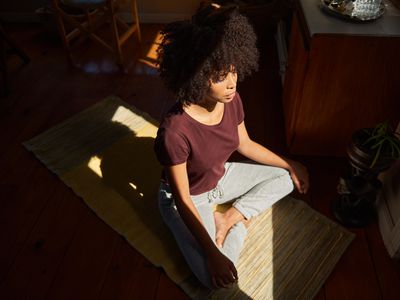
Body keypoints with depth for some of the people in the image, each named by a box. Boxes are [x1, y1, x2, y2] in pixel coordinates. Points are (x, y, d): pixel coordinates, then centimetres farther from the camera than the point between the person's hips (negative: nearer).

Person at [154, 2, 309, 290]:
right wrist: (214, 254, -25)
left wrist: (290, 164, 10)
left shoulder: (232, 101, -17)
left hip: (221, 177, 6)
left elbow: (246, 144, 3)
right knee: (215, 277, -20)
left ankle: (228, 218, 2)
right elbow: (183, 200, -27)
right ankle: (239, 222, 7)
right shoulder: (175, 131, -37)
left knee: (286, 178, 8)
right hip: (188, 197, -6)